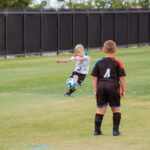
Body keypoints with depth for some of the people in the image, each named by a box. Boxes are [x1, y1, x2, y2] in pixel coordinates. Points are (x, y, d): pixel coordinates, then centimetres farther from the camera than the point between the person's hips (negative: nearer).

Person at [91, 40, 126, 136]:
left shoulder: (98, 63, 6)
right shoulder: (117, 63, -2)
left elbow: (95, 78, 7)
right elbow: (122, 78, -3)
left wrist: (95, 90, 13)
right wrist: (123, 90, 6)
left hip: (101, 87, 2)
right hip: (113, 87, -2)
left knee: (100, 109, 10)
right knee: (116, 109, 11)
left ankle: (97, 130, 9)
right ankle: (116, 130, 8)